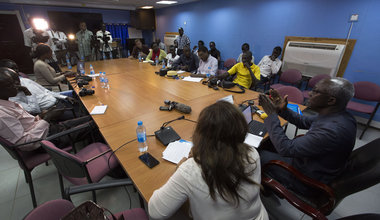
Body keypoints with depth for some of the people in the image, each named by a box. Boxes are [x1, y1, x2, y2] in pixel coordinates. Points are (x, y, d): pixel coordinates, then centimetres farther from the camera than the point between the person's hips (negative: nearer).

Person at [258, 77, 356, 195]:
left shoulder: (331, 131, -38)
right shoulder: (337, 114, -7)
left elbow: (286, 149, -33)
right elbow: (305, 122, 9)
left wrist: (272, 114, -29)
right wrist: (283, 110, -8)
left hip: (310, 182, -8)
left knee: (260, 155, 0)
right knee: (268, 143, 13)